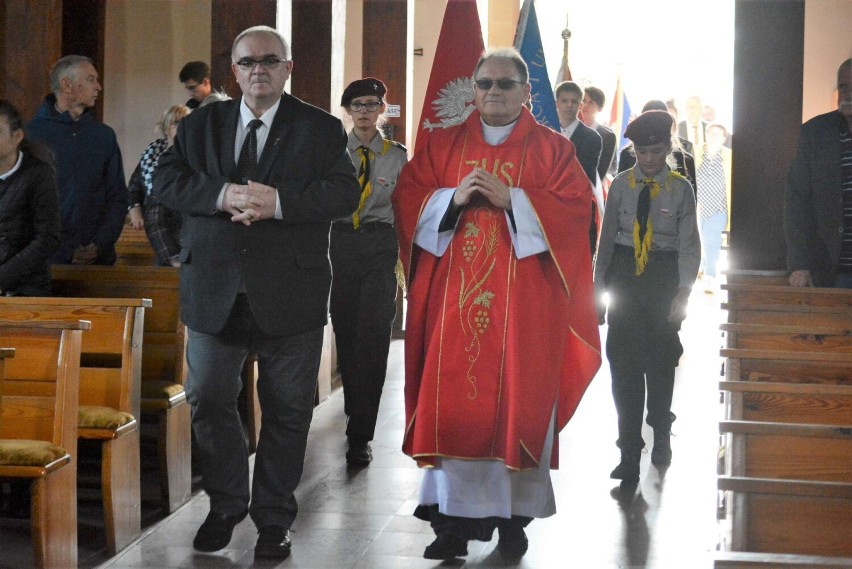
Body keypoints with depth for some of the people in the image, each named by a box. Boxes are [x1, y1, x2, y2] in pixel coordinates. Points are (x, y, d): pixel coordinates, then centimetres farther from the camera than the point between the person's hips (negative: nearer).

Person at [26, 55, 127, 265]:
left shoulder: (105, 135, 9)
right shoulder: (33, 132, -2)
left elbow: (118, 198, 9)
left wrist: (100, 245, -7)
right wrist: (67, 252, -11)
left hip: (97, 257, 3)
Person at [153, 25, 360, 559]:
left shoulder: (320, 128, 2)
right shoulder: (200, 124, 10)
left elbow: (346, 193, -10)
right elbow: (165, 180, -1)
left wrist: (278, 202, -22)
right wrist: (221, 195, -19)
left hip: (289, 293, -2)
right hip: (215, 292, 2)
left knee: (287, 412, 6)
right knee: (209, 402, 7)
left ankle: (275, 518, 21)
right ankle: (225, 505, 27)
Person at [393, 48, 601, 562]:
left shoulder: (552, 148, 6)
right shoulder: (444, 145, 13)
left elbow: (576, 207, -5)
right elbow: (407, 198, 7)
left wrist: (510, 199, -14)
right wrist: (453, 198, -11)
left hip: (523, 301, -2)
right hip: (453, 296, 2)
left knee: (516, 401, -1)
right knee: (452, 399, -3)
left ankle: (514, 515, 9)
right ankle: (454, 516, 2)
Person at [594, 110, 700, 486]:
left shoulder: (681, 189, -3)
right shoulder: (620, 185, 2)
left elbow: (689, 244, -6)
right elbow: (606, 239, 5)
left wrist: (683, 291, -14)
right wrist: (600, 288, 4)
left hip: (664, 277, -1)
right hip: (625, 275, 1)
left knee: (661, 362, 13)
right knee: (623, 366, -3)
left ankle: (661, 437, 35)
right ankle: (630, 452, 1)